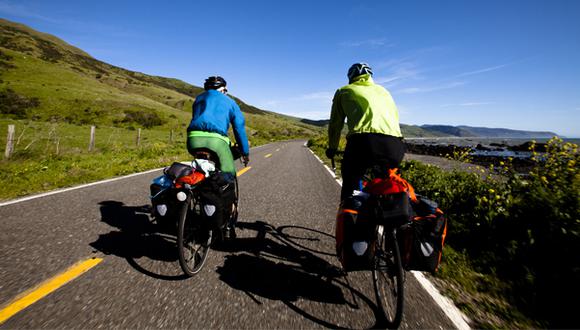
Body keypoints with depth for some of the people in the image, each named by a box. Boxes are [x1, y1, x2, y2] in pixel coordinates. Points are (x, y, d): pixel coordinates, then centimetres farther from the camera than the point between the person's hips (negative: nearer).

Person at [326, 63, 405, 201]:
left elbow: (335, 124, 25)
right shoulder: (383, 90, 33)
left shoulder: (344, 91, 23)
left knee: (350, 189, 15)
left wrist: (332, 148, 40)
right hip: (395, 147, 4)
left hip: (364, 142, -3)